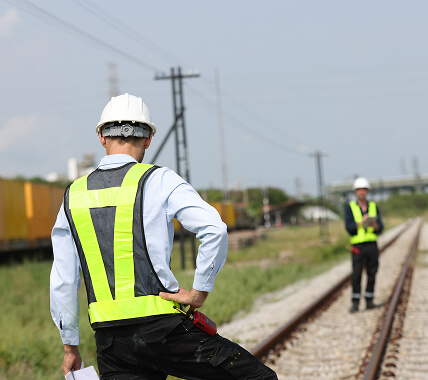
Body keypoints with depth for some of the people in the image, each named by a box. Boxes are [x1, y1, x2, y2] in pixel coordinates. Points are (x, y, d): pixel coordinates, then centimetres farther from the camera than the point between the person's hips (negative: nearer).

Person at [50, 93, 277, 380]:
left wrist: (71, 346, 19)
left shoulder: (73, 194, 11)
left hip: (110, 343, 5)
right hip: (163, 329, -4)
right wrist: (200, 291, -7)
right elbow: (214, 229, -17)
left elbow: (62, 281, 11)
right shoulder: (158, 181, -2)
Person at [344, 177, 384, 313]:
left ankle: (369, 301, 13)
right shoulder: (350, 207, 2)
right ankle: (355, 303, -2)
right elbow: (349, 227, -8)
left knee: (372, 274, 4)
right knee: (356, 275, -7)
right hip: (358, 246, -3)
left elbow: (380, 228, 4)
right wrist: (361, 223, -25)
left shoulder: (374, 207, 9)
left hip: (372, 245, 3)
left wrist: (374, 225, -20)